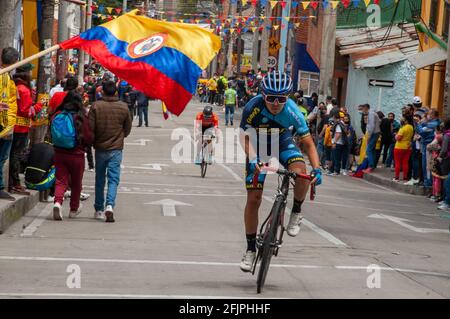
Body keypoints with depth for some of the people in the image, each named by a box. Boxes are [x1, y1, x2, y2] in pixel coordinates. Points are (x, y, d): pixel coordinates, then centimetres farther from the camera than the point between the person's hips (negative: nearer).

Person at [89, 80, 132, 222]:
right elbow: (127, 129, 7)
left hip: (100, 148, 1)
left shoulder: (96, 106, -8)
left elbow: (90, 128, -8)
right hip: (116, 149, -1)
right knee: (113, 179, -1)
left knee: (99, 179, 14)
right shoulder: (123, 107, -3)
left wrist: (91, 142, 10)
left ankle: (99, 210, 22)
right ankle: (109, 205, -22)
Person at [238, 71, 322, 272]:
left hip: (282, 143, 0)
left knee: (300, 171, -32)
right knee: (253, 198, -6)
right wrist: (253, 160, -46)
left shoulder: (292, 112, -28)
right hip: (258, 144, 0)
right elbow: (245, 137, -28)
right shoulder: (254, 107, -31)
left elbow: (308, 143, -21)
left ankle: (296, 213, -5)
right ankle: (250, 249, 8)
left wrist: (317, 169, -34)